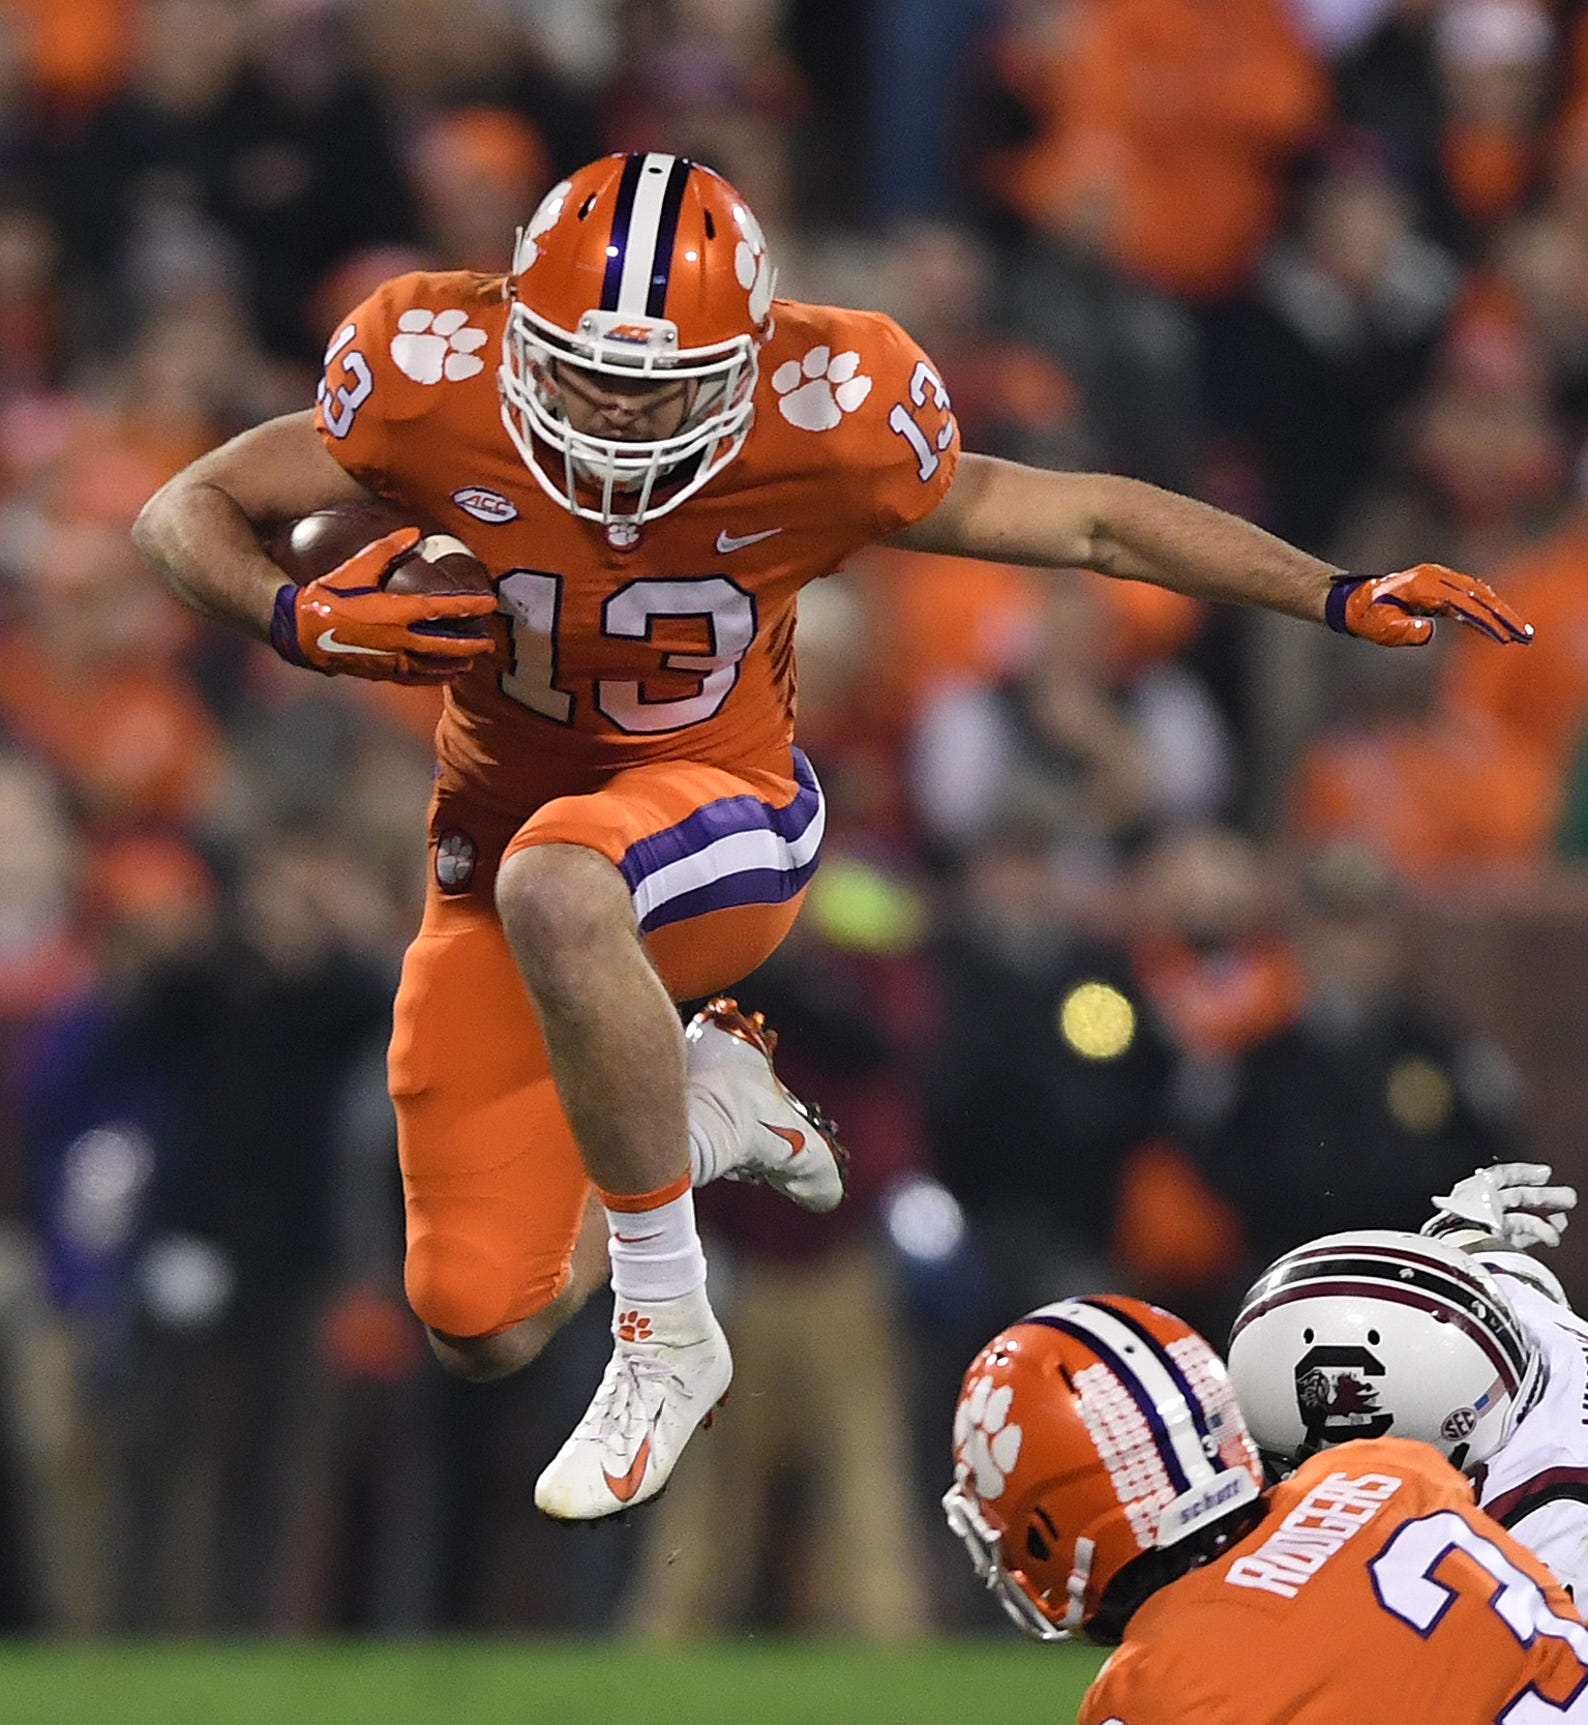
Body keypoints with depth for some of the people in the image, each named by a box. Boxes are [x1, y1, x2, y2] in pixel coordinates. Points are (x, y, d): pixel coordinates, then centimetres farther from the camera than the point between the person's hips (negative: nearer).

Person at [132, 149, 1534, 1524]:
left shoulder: (824, 425, -22)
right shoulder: (436, 385, -21)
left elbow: (1088, 524, -8)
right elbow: (186, 514, -8)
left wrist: (1345, 600, -12)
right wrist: (300, 620, -29)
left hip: (718, 821, -3)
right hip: (500, 835, 3)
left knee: (552, 884, -42)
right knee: (482, 1330, 1)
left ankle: (668, 1332, -26)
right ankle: (708, 1101, 32)